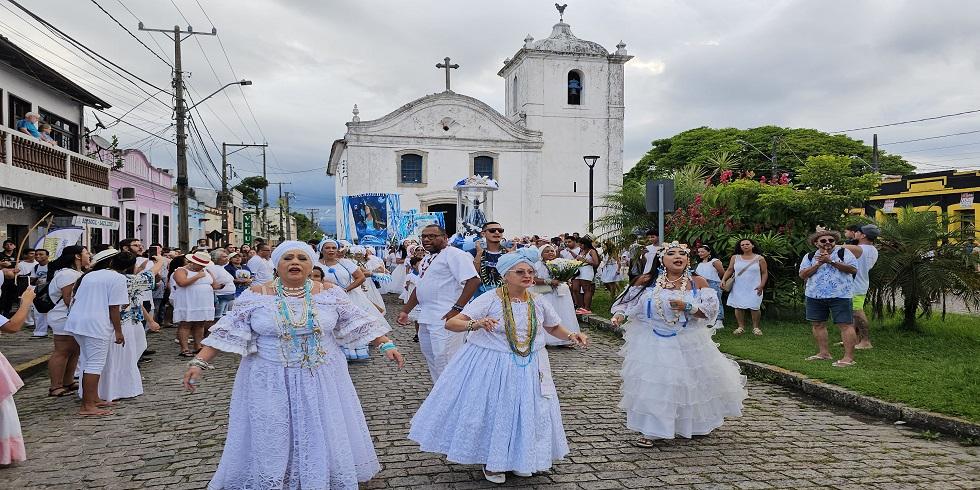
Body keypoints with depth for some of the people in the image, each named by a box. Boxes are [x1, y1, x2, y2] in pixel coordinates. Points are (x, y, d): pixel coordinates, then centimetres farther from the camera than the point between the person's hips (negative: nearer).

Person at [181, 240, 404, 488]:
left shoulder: (329, 293, -2)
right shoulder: (256, 295, -5)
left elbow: (359, 323, 1)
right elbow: (227, 331, -5)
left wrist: (385, 344, -7)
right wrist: (199, 362, -12)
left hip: (321, 378, 1)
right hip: (271, 381, -1)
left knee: (322, 435, 10)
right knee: (270, 439, 7)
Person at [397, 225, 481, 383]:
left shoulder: (454, 254, -10)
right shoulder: (426, 260, 20)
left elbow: (473, 280, -20)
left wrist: (456, 309, -24)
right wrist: (405, 311, 23)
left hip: (445, 318, -10)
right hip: (425, 319, 10)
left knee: (444, 362, -12)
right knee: (430, 357, 16)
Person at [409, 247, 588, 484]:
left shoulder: (538, 303, -1)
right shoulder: (489, 300, -15)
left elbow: (554, 327, 18)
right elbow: (450, 323, -20)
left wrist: (572, 335, -3)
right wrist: (475, 324, -39)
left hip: (529, 370, 4)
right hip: (491, 365, -4)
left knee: (526, 413, 10)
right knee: (491, 412, 5)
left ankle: (519, 458, 35)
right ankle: (491, 461, 30)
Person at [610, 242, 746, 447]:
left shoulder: (697, 282, -3)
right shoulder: (647, 281, -2)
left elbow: (711, 309, -11)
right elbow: (628, 301, 5)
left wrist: (687, 307, -24)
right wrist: (619, 314, -13)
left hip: (687, 344, 0)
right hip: (653, 344, 0)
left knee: (690, 382, 11)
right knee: (651, 383, 1)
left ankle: (694, 424, 37)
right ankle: (650, 431, 15)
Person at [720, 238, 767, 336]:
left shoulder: (759, 258, 2)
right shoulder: (735, 258, 8)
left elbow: (764, 273, 3)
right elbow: (729, 270, 8)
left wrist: (761, 285, -8)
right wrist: (723, 280, -6)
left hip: (754, 288, -2)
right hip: (738, 288, 2)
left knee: (754, 308, -5)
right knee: (738, 307, 0)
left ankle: (755, 328, 9)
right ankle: (741, 327, 11)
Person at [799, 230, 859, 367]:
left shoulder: (843, 252, 0)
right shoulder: (809, 257, 9)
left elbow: (853, 269, -12)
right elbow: (802, 275, -2)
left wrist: (831, 261, -18)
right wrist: (819, 263, -13)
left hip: (840, 296, -4)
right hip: (814, 296, 4)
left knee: (846, 325, -7)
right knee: (818, 325, 9)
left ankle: (849, 357, -7)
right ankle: (824, 353, 20)